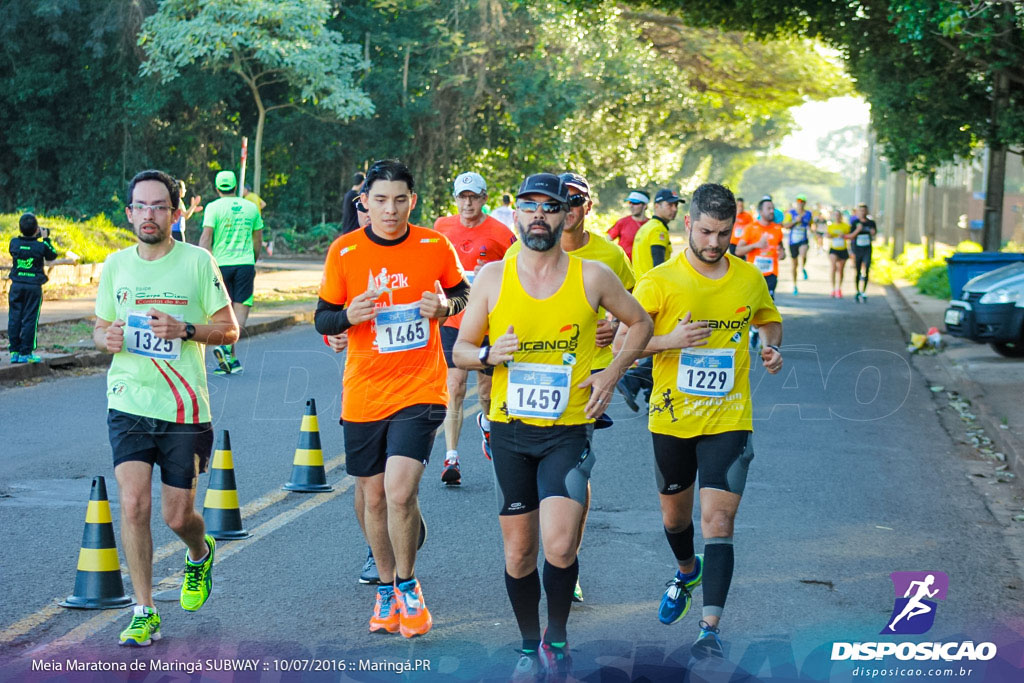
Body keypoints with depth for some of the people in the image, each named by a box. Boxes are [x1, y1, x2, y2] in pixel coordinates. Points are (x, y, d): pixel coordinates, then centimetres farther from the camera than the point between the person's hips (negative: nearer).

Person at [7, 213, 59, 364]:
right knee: (29, 320, 1)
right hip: (34, 287, -3)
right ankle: (25, 353, 1)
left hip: (16, 285, 3)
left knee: (14, 318, 8)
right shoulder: (41, 246, -9)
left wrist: (25, 235, 19)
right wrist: (45, 239, 14)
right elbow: (52, 256, 9)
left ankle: (14, 352, 9)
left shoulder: (14, 243, -2)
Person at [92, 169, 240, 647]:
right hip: (128, 405, 2)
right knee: (133, 504, -11)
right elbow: (99, 328, 17)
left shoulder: (197, 262, -3)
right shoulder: (116, 265, 7)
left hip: (185, 409, -2)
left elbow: (229, 329, 0)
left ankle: (200, 554, 41)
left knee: (178, 516, 5)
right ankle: (144, 613, -1)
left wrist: (185, 329, -19)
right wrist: (107, 338, -7)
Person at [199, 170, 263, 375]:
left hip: (220, 264, -1)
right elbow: (258, 241, 15)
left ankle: (231, 359, 10)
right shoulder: (251, 207, 9)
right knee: (241, 309, -1)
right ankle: (227, 346, -25)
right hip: (245, 263, 1)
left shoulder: (214, 207, -1)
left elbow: (205, 239, -10)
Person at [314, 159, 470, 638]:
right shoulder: (343, 252, -2)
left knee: (400, 490, -16)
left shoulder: (435, 247, -3)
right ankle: (386, 588, 32)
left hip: (420, 389, -2)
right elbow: (322, 319, 4)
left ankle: (408, 586, 7)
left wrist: (446, 304, -9)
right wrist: (349, 315, -18)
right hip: (363, 394, 2)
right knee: (372, 496, 11)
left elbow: (465, 295, 13)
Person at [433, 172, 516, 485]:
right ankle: (451, 459, -11)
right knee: (454, 387, -10)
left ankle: (487, 422, 45)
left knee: (486, 392, 10)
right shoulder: (442, 226, 5)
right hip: (451, 319, 1)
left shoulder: (499, 233, -6)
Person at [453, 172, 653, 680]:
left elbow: (640, 322, 13)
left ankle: (557, 637, 10)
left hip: (568, 432, -2)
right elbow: (461, 350, 6)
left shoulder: (592, 276, -3)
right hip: (510, 431, 2)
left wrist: (612, 374, 1)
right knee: (518, 553, 7)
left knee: (560, 547, -16)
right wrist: (491, 355, -16)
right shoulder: (492, 277, -1)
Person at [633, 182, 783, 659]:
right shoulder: (660, 282, -8)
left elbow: (769, 319, 21)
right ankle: (687, 571, 52)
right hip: (672, 418, 1)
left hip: (728, 418, 0)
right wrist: (671, 340, -23)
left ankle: (710, 629, -13)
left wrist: (771, 347, 0)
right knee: (674, 516, 19)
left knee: (718, 521, -13)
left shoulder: (749, 277, 1)